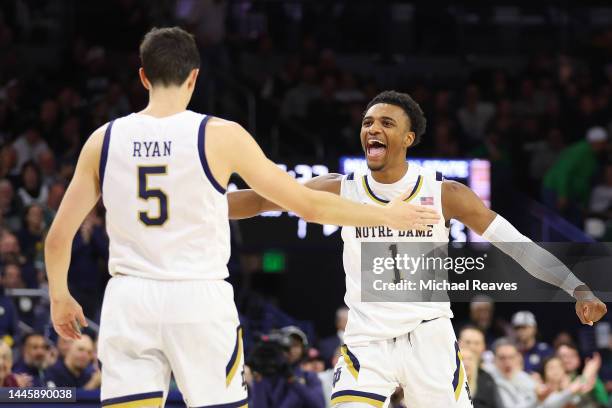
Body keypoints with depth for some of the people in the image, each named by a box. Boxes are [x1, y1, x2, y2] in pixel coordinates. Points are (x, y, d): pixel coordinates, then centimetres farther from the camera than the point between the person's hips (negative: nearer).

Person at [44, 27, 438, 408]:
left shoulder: (103, 140, 3)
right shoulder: (221, 135, -4)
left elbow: (58, 237, 7)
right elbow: (308, 204, 1)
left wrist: (60, 298, 25)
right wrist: (389, 216, 13)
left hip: (129, 302, 2)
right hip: (199, 300, -2)